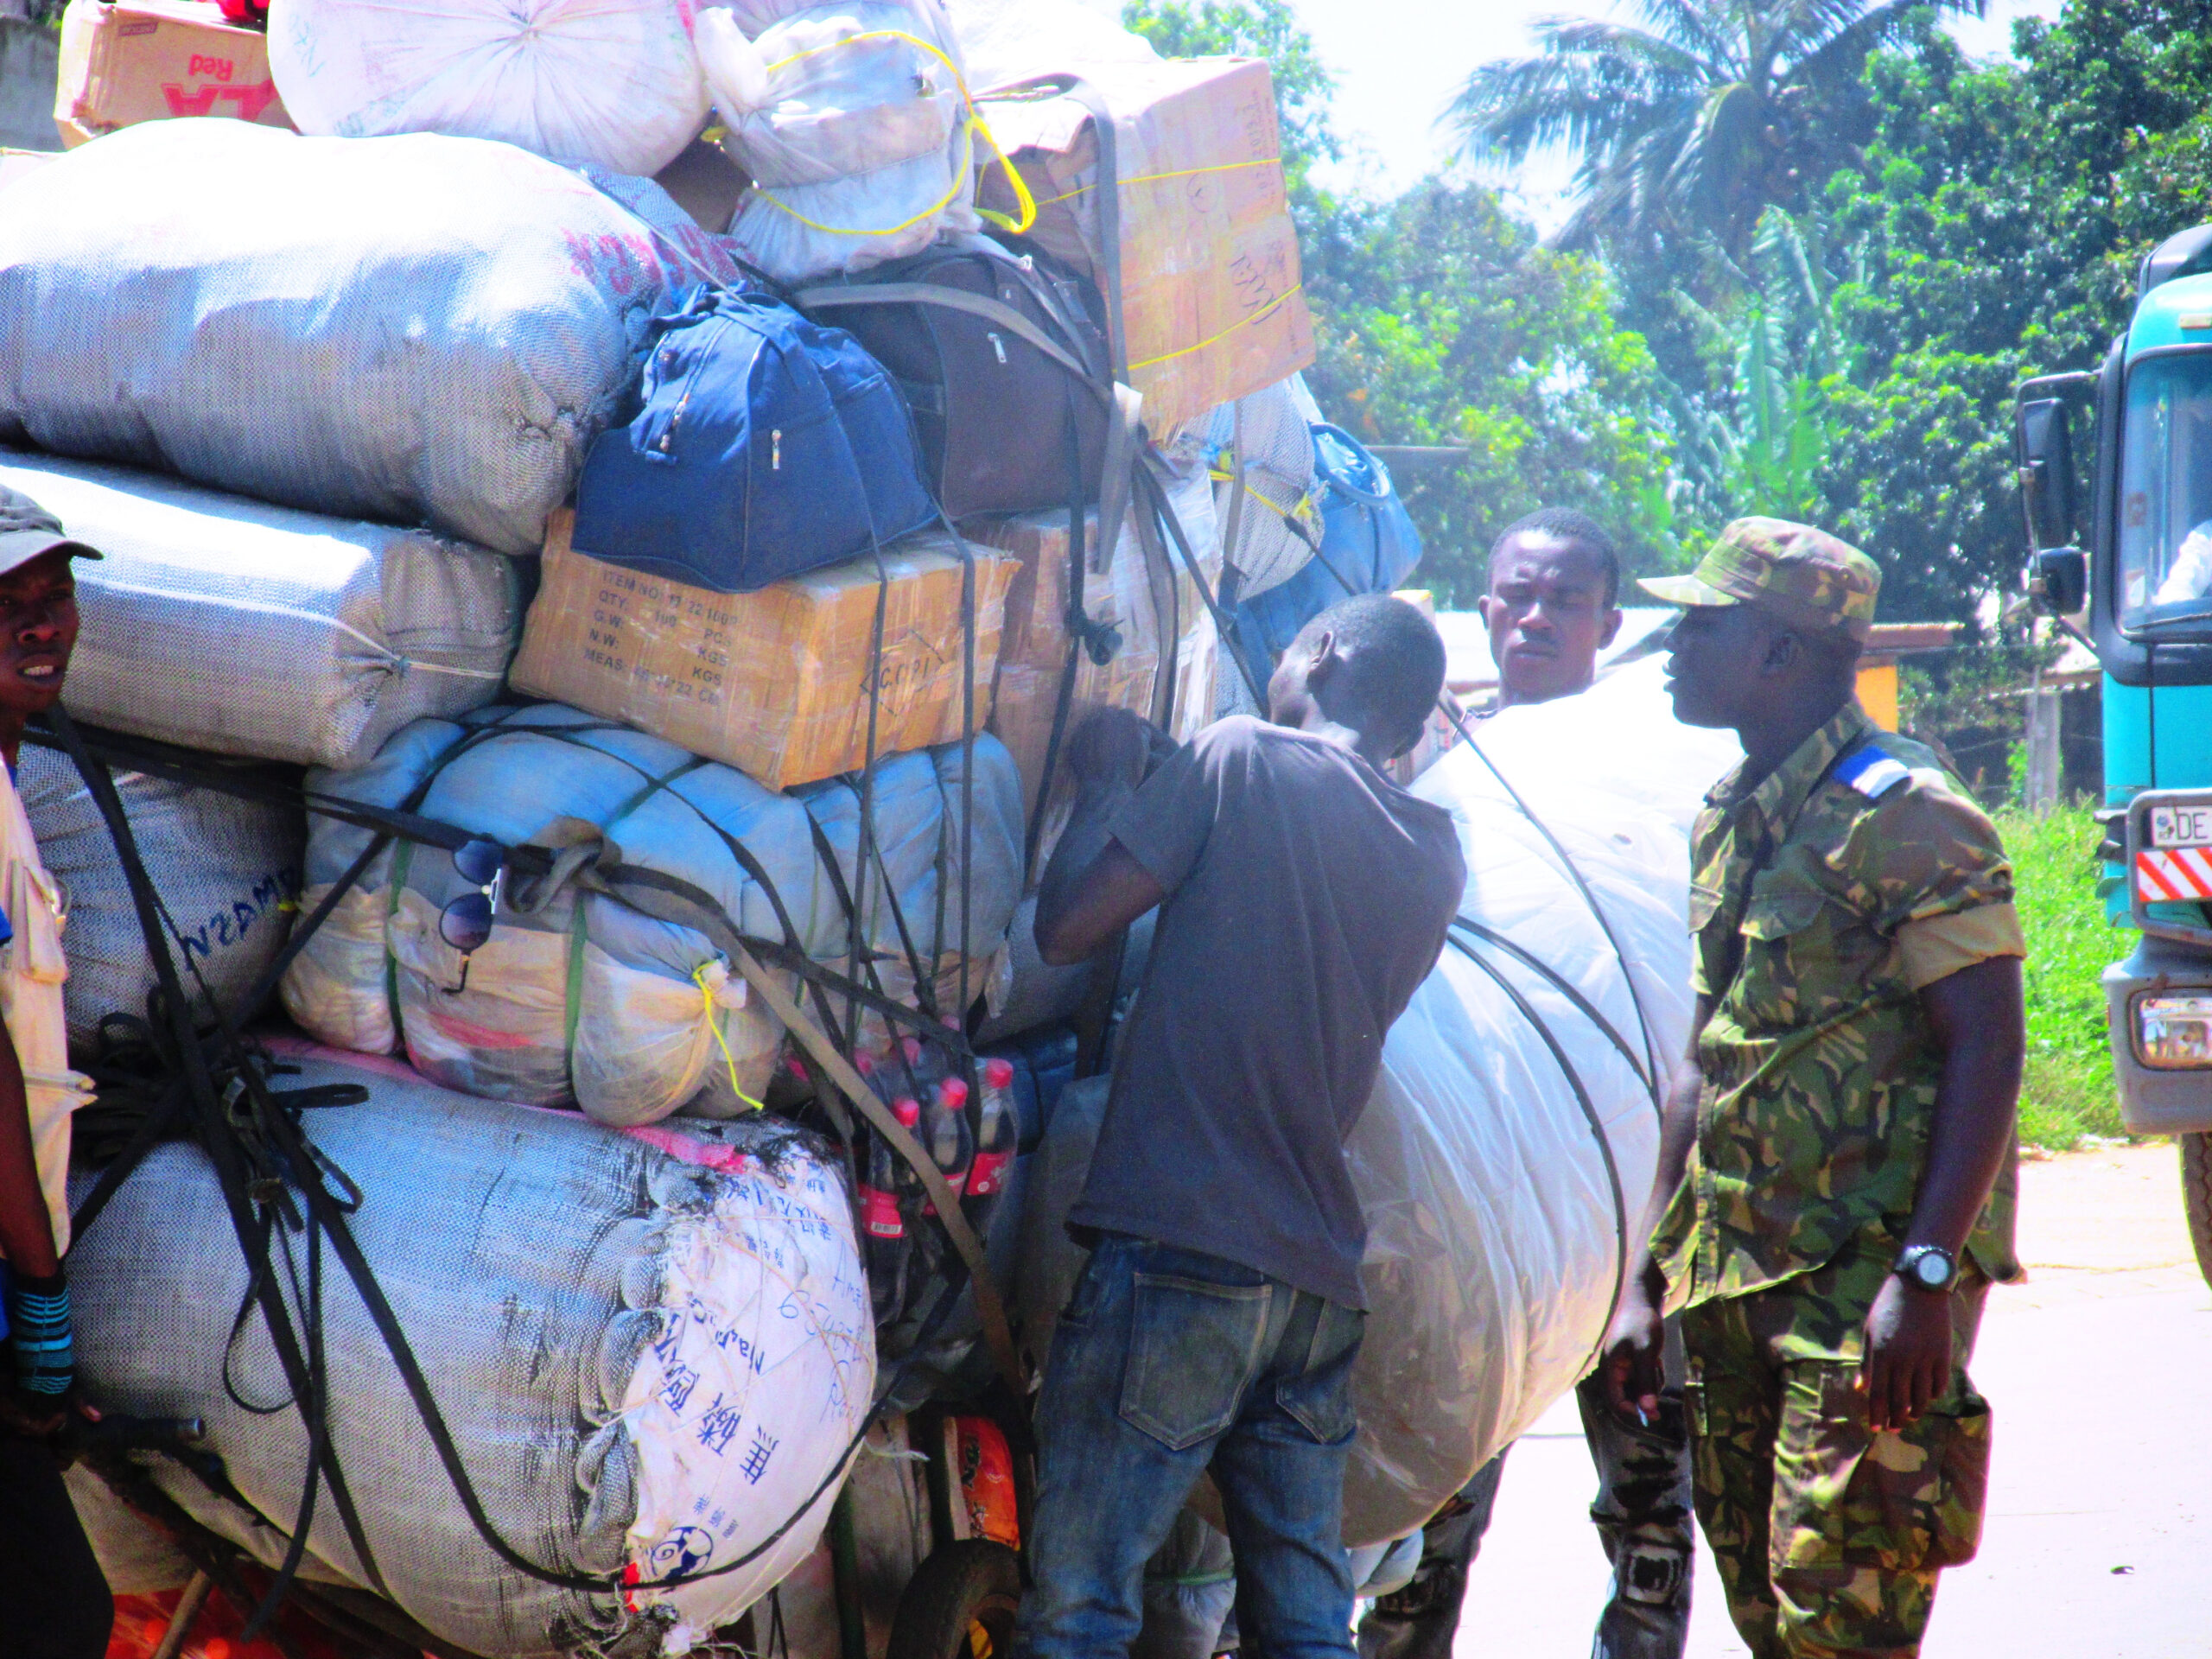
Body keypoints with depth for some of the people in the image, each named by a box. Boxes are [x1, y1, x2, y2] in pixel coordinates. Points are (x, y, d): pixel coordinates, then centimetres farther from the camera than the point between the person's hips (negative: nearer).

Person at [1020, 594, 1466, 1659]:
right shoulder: (1435, 863, 15)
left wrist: (1108, 781, 14)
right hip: (1319, 1278, 7)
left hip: (1177, 1251, -6)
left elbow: (1066, 929, -3)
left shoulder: (1241, 756, -2)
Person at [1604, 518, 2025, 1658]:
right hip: (1733, 1271, 8)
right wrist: (1650, 1280, 17)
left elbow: (1987, 1051, -15)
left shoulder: (1903, 818, -11)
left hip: (1869, 1278, -8)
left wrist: (1925, 1276, -23)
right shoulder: (1728, 823, 15)